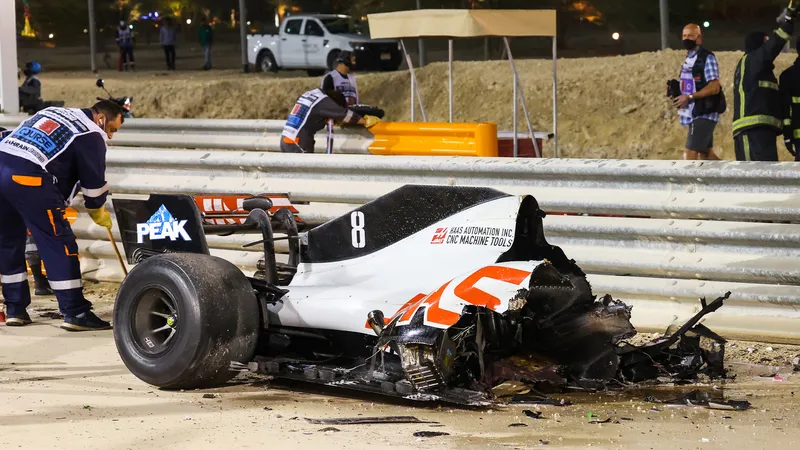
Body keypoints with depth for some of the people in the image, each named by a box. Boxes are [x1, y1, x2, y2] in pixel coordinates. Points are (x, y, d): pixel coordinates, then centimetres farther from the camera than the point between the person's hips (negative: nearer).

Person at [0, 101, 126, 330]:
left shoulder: (52, 113, 28)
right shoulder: (91, 136, 5)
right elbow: (93, 181, 7)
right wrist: (98, 211, 26)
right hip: (28, 178, -8)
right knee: (59, 244, -3)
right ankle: (75, 313, -5)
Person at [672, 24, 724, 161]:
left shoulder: (707, 58, -11)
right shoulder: (688, 60, 16)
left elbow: (714, 87, -20)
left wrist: (690, 97, -25)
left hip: (704, 113, -9)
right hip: (694, 114, 9)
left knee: (690, 154, -13)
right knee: (706, 155, 14)